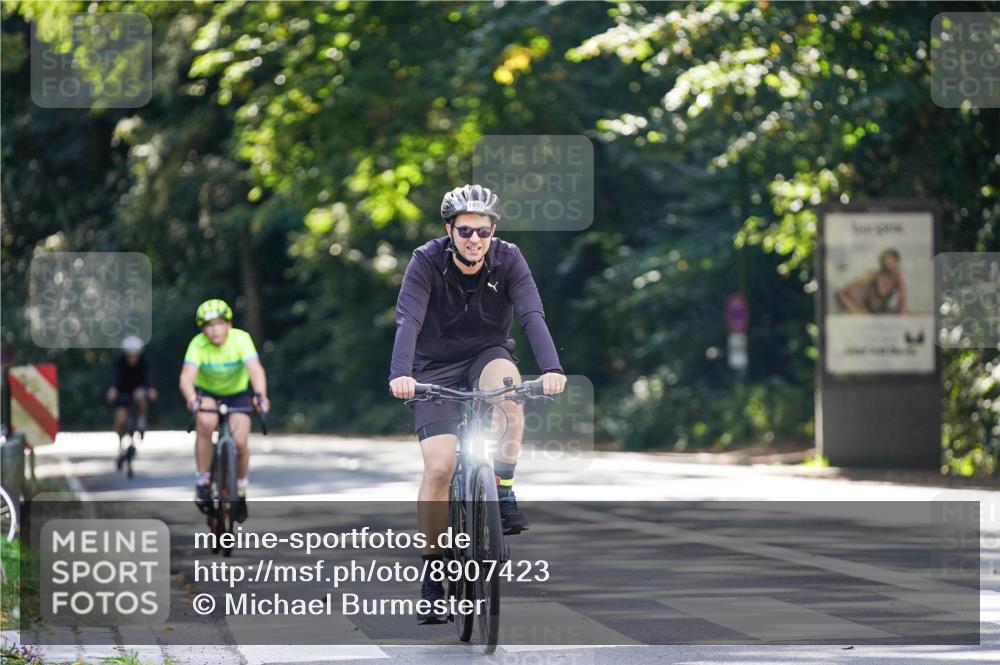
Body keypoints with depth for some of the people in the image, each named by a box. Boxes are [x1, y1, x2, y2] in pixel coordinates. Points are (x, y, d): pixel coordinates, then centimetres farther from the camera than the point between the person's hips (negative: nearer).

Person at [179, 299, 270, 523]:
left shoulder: (241, 339, -25)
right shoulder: (198, 344, -24)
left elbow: (255, 369, -38)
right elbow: (187, 376, -36)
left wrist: (260, 395, -57)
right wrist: (192, 399, -57)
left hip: (237, 394, 0)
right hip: (207, 393, 0)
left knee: (240, 442, -19)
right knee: (205, 423, -33)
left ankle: (240, 489, 8)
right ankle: (202, 480, -19)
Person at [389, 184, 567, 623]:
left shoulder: (508, 261, -14)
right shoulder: (427, 262, -18)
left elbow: (532, 315, -26)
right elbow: (408, 321, -29)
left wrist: (551, 368, -43)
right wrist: (400, 373, -47)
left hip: (486, 355, 1)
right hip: (436, 368, -1)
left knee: (506, 381, -36)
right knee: (439, 467, -16)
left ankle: (504, 490, -21)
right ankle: (433, 574, -5)